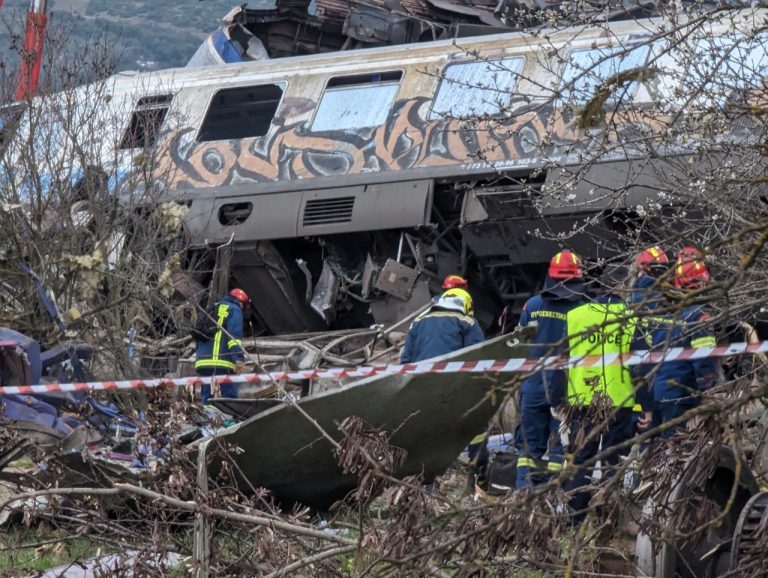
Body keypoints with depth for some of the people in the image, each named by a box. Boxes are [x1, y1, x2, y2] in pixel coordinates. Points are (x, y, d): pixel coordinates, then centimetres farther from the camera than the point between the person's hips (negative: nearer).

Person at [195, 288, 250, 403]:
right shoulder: (234, 310, 4)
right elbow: (235, 335, -11)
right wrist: (239, 358, -19)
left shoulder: (212, 309, 29)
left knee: (206, 397, 8)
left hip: (202, 360, 8)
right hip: (221, 362, -8)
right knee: (229, 395, -11)